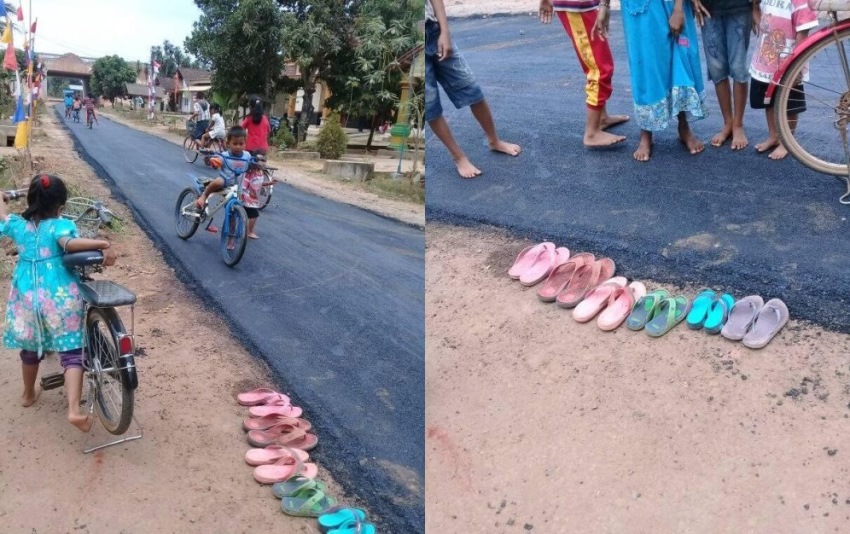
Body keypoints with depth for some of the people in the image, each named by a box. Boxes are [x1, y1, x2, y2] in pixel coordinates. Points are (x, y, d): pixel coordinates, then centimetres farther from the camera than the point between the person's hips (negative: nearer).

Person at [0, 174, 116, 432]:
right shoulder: (61, 225, -11)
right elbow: (69, 243, -32)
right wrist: (103, 244, -35)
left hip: (26, 299, 5)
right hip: (60, 299, -5)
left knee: (30, 349, 25)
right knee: (71, 352, -2)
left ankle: (28, 394, 46)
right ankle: (74, 410, -16)